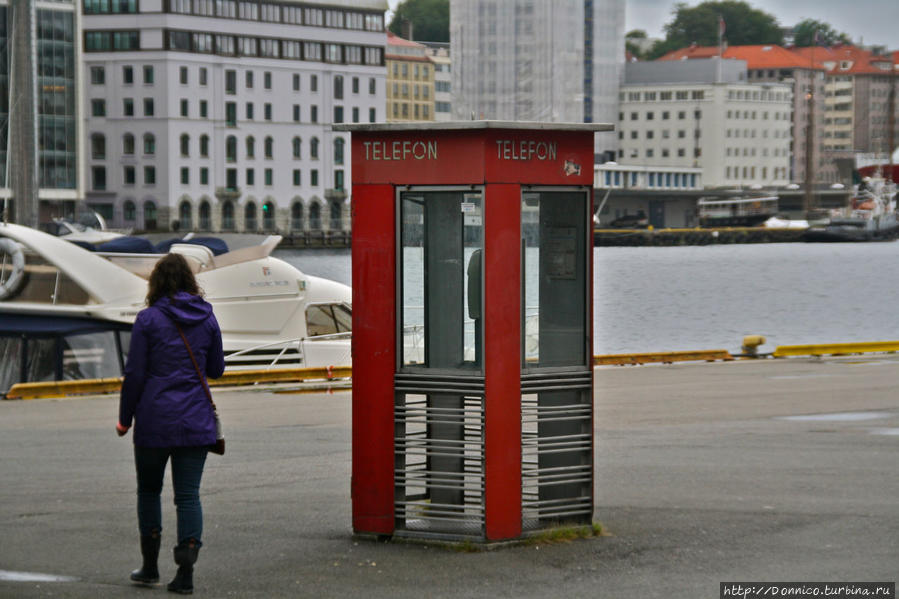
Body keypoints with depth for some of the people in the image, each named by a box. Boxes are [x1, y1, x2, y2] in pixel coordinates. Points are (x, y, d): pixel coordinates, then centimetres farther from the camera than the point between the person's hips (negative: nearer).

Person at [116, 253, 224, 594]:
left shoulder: (149, 319, -7)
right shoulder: (207, 318, 3)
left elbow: (134, 374, -7)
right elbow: (216, 370, 11)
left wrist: (124, 418, 3)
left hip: (154, 421, -2)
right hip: (196, 422, 2)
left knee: (149, 490, 15)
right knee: (188, 495, 3)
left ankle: (150, 567, 21)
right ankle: (185, 573, -4)